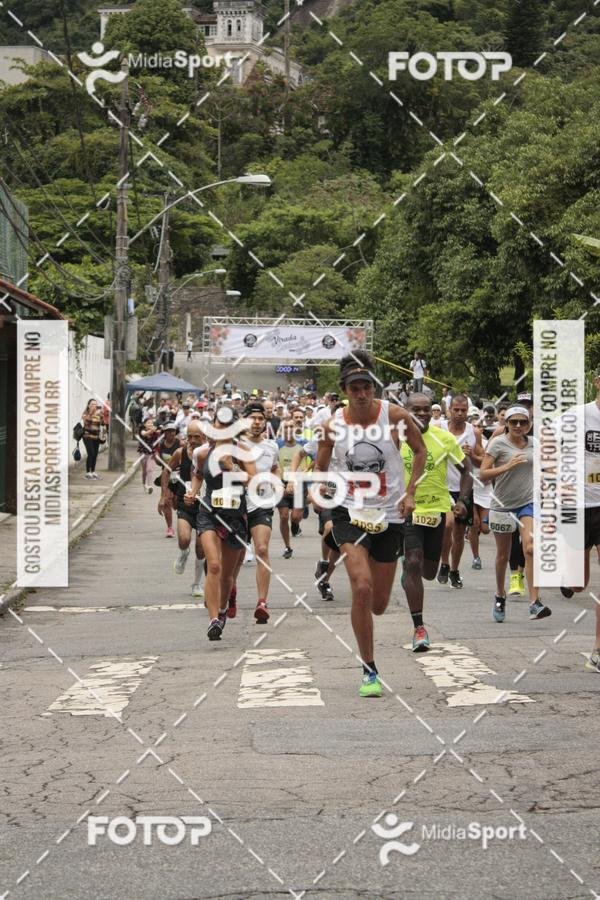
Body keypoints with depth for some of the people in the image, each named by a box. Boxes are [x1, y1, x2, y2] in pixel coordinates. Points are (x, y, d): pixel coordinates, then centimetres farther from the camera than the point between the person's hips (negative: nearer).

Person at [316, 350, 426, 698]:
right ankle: (370, 670, -9)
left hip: (389, 514, 1)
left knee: (378, 605, 7)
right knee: (362, 588, -21)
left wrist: (410, 493, -1)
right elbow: (321, 470, 8)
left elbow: (420, 451, 8)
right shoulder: (333, 425, -5)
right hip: (349, 512, -1)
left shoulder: (395, 415, -8)